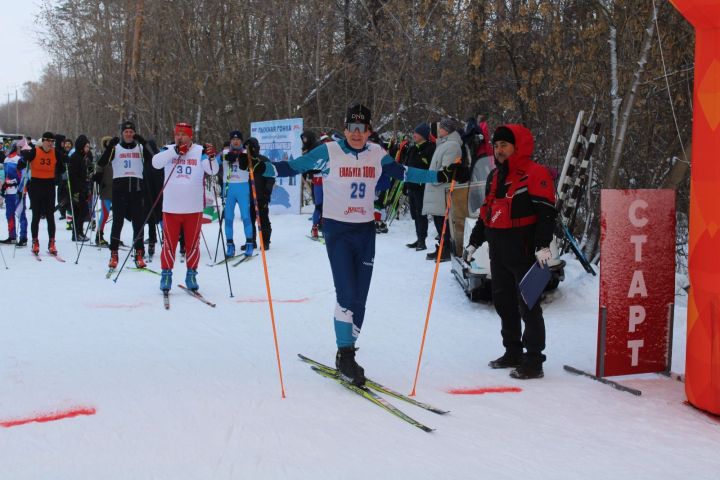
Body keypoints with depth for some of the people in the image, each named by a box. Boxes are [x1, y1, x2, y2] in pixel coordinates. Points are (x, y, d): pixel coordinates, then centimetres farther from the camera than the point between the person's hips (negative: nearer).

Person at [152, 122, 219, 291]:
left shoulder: (200, 151, -2)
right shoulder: (169, 150, 2)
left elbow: (213, 171, -13)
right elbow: (156, 162, -16)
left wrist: (211, 158, -35)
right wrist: (175, 151, -29)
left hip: (194, 208, 0)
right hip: (171, 208, 0)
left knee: (193, 244, 8)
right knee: (169, 244, 5)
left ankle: (191, 275, 21)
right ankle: (166, 275, 17)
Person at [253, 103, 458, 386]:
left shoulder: (377, 155, 3)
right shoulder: (329, 152, -8)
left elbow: (403, 173, 15)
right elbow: (293, 167, -7)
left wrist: (440, 176, 13)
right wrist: (262, 169, -21)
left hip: (365, 231, 4)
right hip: (337, 230, -4)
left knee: (360, 298, 6)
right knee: (347, 295, -13)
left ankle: (346, 356, 21)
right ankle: (345, 356, 2)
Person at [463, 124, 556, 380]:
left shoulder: (535, 174, -9)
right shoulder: (495, 176, 17)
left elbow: (546, 212, -15)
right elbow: (486, 212, 24)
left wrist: (543, 245, -23)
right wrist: (474, 242, 24)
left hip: (524, 250, -8)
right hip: (498, 251, 9)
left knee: (528, 304, -4)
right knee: (503, 302, 15)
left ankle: (533, 361, 0)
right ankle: (513, 352, 28)